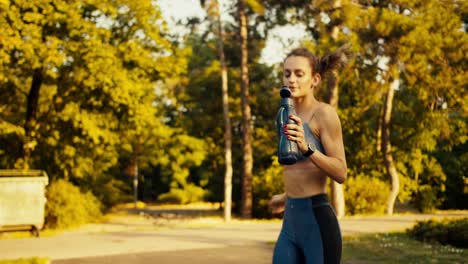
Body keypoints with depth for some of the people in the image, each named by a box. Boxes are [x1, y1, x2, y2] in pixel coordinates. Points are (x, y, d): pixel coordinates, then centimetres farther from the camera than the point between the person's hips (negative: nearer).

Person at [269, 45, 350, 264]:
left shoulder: (324, 113, -9)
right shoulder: (291, 115, 13)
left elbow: (341, 173, -14)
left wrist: (306, 148, -28)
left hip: (317, 220, -7)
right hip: (291, 221, 8)